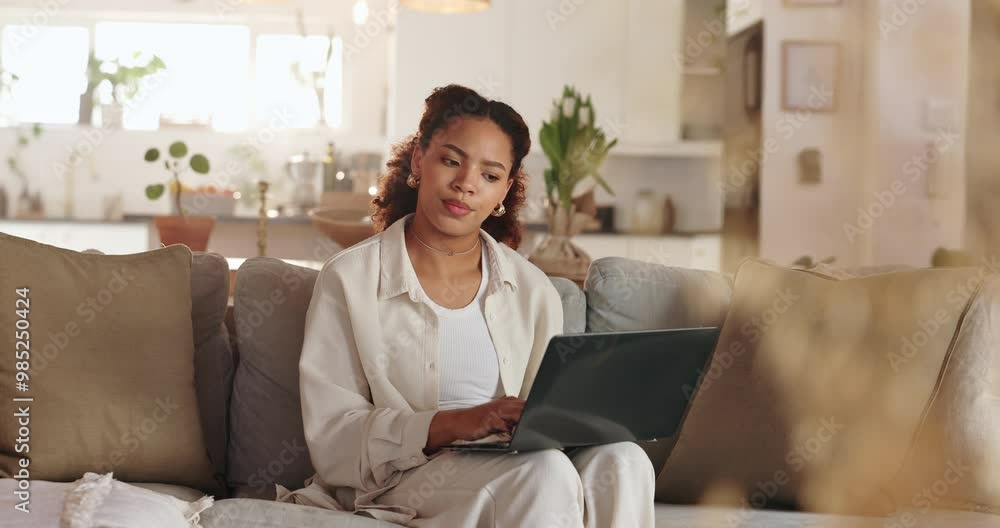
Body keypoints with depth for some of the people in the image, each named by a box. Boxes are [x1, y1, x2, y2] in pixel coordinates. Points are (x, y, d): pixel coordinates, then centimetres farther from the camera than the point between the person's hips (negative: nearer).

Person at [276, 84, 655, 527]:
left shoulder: (534, 292, 14)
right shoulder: (349, 279, 2)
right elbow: (331, 437, -6)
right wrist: (453, 423, -21)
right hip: (399, 481, -4)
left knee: (623, 459, -27)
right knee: (544, 471, -33)